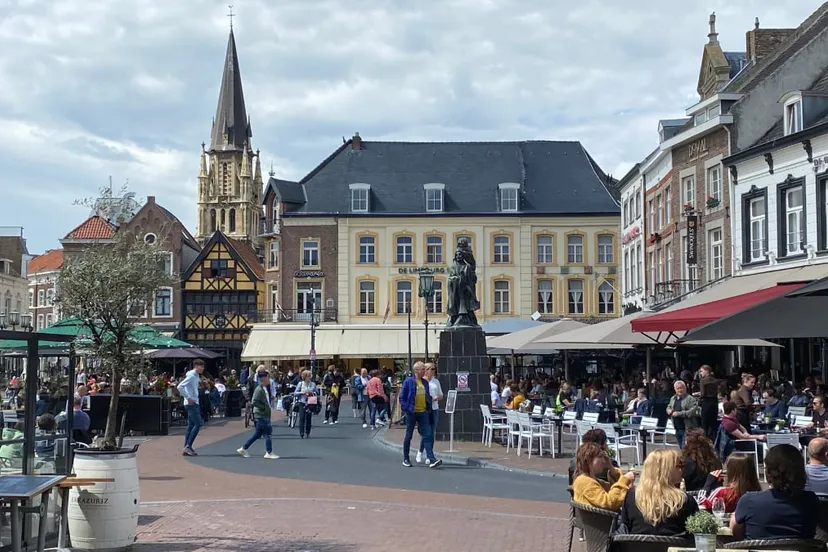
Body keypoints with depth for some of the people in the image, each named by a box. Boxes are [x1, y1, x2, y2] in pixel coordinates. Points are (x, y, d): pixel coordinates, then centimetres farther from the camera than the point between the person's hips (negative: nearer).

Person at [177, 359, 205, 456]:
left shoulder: (196, 376, 15)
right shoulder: (191, 376, -14)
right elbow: (180, 387, -23)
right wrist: (188, 398, -21)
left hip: (194, 403, 10)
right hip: (191, 404, -10)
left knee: (191, 426, 9)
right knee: (197, 424, -12)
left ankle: (186, 448, 10)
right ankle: (188, 446, -12)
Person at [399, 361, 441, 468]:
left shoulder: (425, 382, 10)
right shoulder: (408, 382, -7)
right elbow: (402, 397, -5)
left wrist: (428, 408, 11)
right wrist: (406, 409, -11)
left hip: (423, 412, 4)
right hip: (412, 413, -4)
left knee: (427, 435, -5)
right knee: (408, 436, 8)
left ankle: (432, 460, -11)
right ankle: (406, 459, 19)